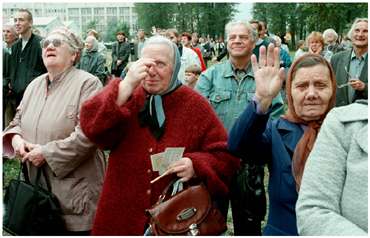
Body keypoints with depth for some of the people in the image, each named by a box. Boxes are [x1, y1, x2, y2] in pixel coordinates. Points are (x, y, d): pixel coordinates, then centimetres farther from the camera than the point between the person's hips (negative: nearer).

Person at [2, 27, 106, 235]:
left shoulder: (87, 83, -12)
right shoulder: (35, 85, 12)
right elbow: (18, 120, 21)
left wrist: (46, 153, -18)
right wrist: (15, 138, -2)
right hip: (38, 186, 7)